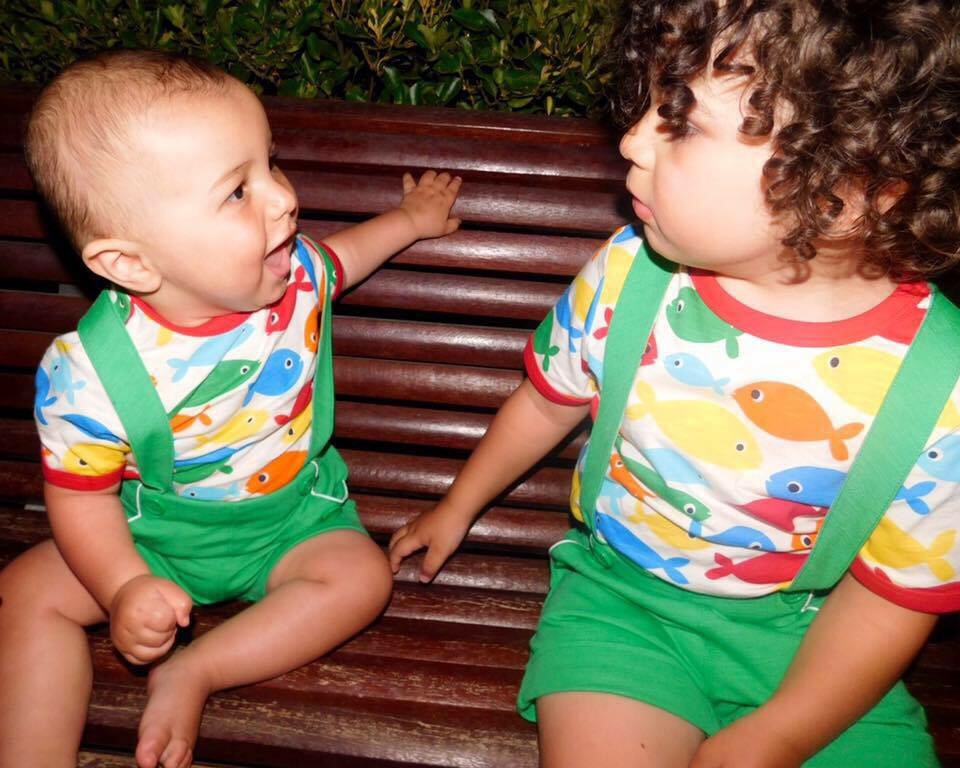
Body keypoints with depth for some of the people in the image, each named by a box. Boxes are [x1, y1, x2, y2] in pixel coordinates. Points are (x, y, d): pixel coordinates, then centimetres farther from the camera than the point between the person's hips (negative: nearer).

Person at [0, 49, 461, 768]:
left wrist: (409, 219, 20)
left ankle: (191, 673, -13)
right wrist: (123, 590, -28)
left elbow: (335, 259, 8)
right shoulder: (92, 373, -28)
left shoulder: (294, 271, -18)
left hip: (293, 514, 2)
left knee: (362, 576, -20)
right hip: (156, 533, -1)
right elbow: (81, 494, -15)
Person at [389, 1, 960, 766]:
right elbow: (548, 401, 4)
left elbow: (894, 595, -8)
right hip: (620, 594, 0)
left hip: (804, 632, 1)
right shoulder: (629, 273, -15)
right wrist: (458, 507, 18)